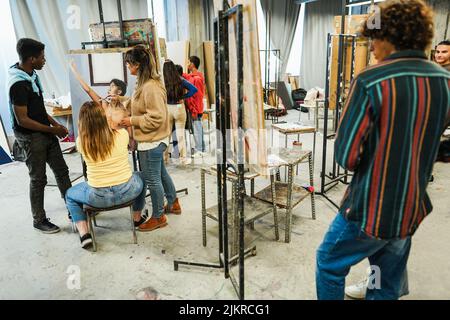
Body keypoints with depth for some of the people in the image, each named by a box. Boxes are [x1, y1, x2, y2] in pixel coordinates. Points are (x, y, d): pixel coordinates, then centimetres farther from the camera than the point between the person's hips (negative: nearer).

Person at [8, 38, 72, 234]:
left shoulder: (32, 75, 5)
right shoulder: (18, 84, -23)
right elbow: (22, 120, -22)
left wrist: (55, 124, 7)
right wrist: (52, 130, -16)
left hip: (45, 133, 9)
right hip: (30, 137, -8)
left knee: (61, 170, 14)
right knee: (38, 179, 4)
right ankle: (39, 220, 22)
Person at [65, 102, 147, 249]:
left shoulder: (81, 142, -11)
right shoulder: (122, 134, -12)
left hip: (98, 198, 0)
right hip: (127, 191, 1)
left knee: (70, 195, 30)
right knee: (140, 178, 36)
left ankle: (84, 235, 17)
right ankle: (137, 219, 46)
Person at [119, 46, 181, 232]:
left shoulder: (151, 87, -23)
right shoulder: (145, 83, 9)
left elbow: (156, 118, -25)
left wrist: (132, 121, -19)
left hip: (151, 142, -10)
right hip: (154, 140, 10)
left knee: (152, 179, 3)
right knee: (161, 173, 23)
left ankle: (158, 217, 20)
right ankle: (173, 204, 41)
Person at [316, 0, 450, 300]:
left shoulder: (371, 81, -20)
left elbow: (346, 156, -19)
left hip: (369, 210, -6)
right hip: (413, 210, 6)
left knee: (329, 265, 17)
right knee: (388, 284, 23)